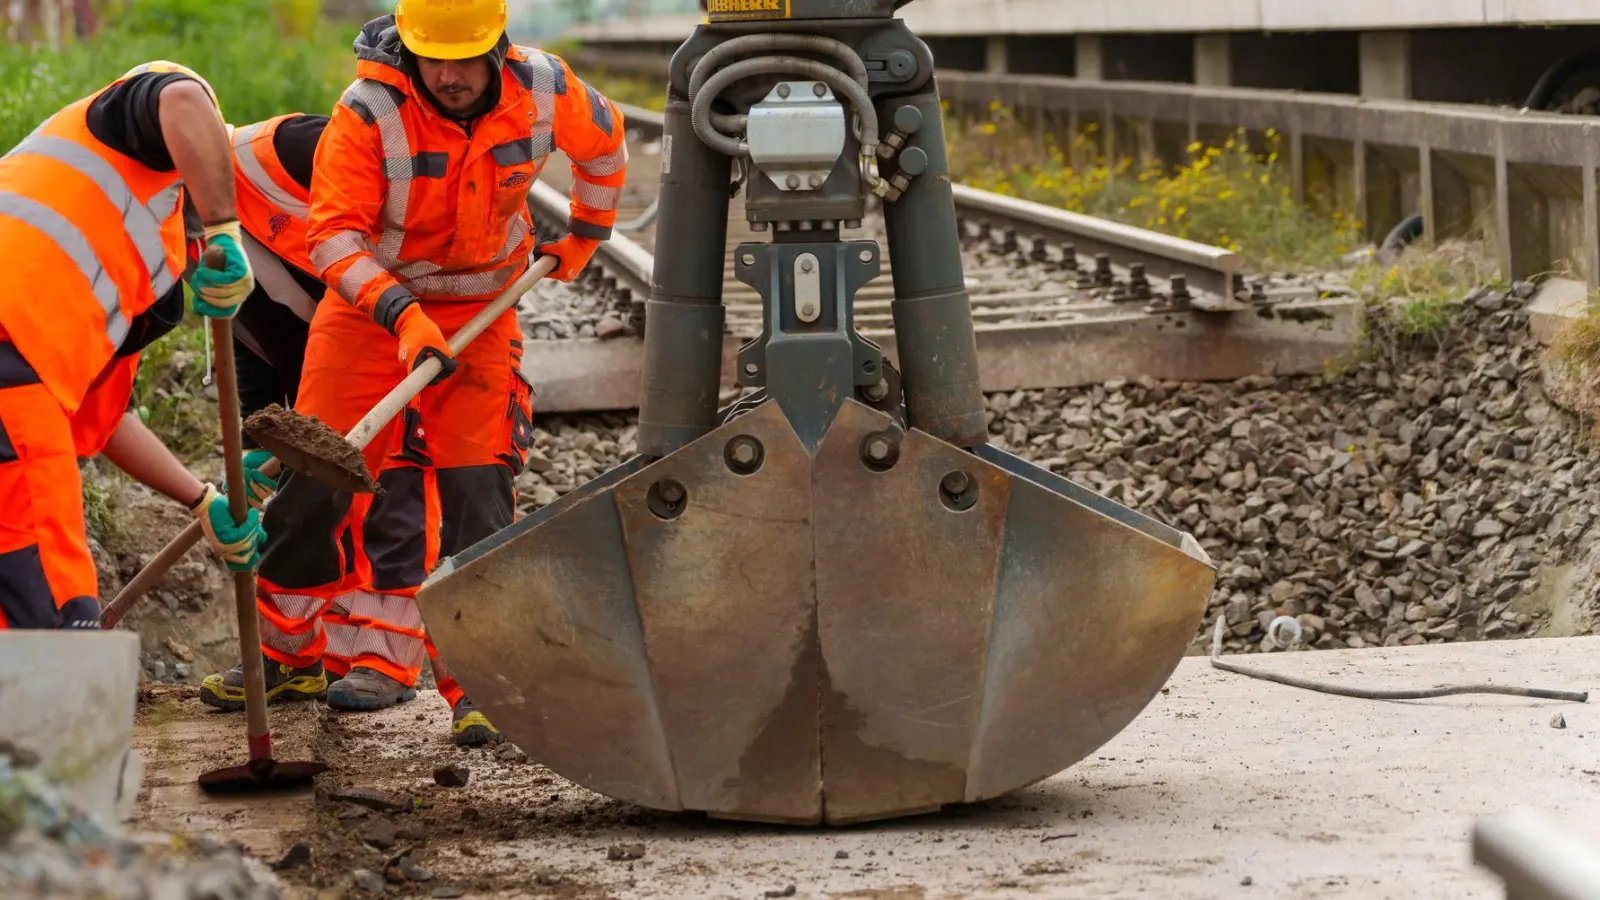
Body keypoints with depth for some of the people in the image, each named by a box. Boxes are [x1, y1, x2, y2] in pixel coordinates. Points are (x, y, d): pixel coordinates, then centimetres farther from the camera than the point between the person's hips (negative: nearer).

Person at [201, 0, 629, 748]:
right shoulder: (369, 112, -24)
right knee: (320, 475, 0)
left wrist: (585, 236, 19)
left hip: (479, 311, 1)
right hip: (368, 303, -1)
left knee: (474, 490, -10)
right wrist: (403, 314, -38)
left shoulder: (544, 90, -14)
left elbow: (603, 141, 9)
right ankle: (286, 653, 17)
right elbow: (333, 234, -26)